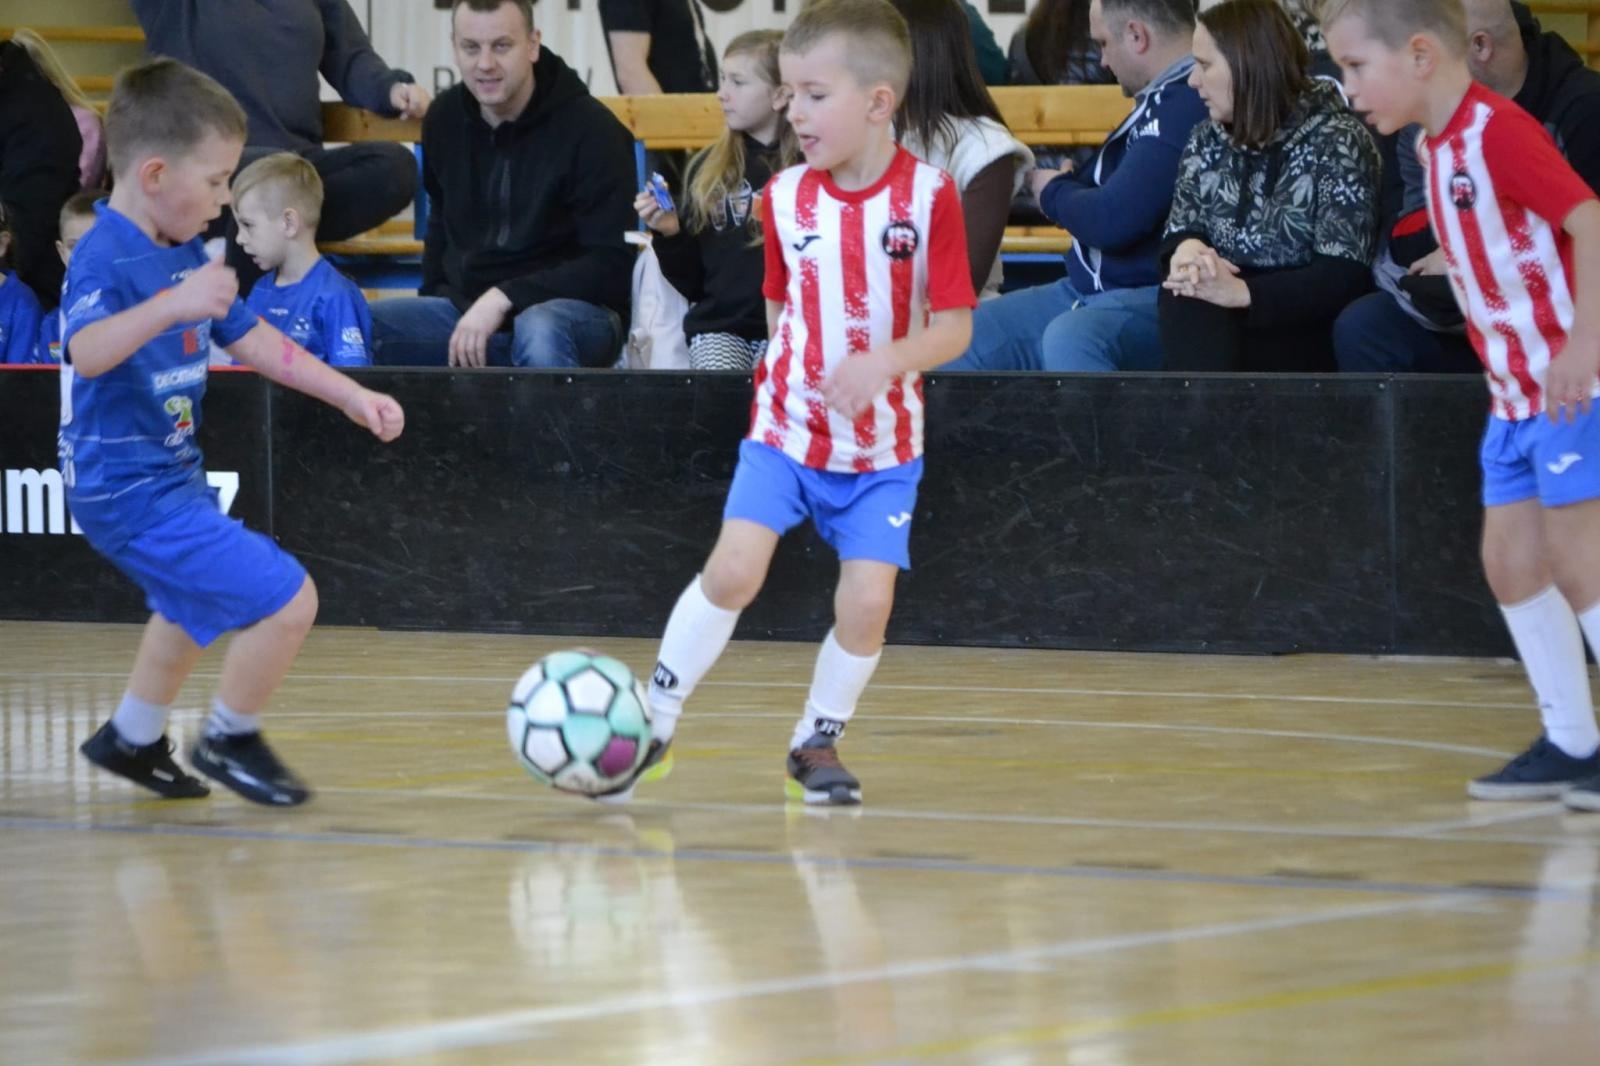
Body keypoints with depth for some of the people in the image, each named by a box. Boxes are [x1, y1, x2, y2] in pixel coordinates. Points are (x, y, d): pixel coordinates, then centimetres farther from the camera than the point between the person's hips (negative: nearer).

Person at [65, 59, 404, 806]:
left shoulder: (183, 255, 6)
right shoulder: (105, 259, -24)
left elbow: (252, 341, 15)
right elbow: (86, 351, -43)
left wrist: (351, 396, 13)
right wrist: (170, 305, -59)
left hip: (168, 475, 11)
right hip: (131, 492, -11)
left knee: (192, 606, 35)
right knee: (287, 599, -15)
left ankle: (132, 738, 52)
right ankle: (229, 740, 6)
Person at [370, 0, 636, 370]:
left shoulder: (591, 130, -13)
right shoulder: (446, 118, 6)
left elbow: (613, 265, -17)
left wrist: (504, 298, -23)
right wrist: (438, 300, 9)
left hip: (573, 312, -5)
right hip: (465, 310, 5)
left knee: (540, 335, -40)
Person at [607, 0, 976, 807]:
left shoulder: (928, 197, -13)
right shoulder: (785, 197, -2)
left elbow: (955, 325, -13)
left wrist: (888, 360, -29)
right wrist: (785, 376, 9)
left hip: (882, 443, -1)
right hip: (786, 428, 1)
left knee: (867, 599, -8)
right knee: (733, 569, -14)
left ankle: (817, 742, 15)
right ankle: (653, 722, -1)